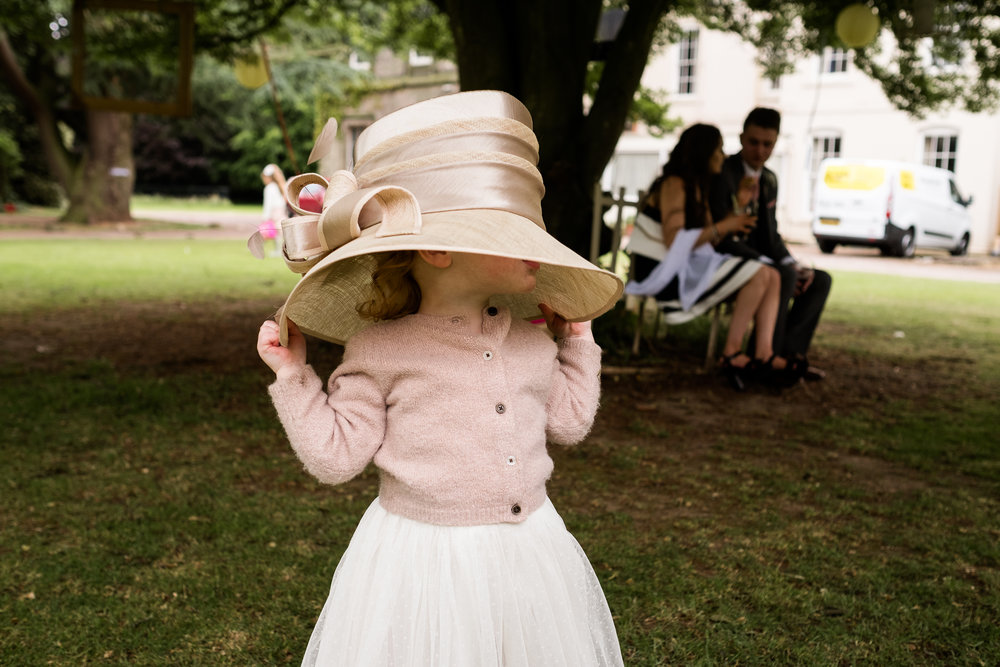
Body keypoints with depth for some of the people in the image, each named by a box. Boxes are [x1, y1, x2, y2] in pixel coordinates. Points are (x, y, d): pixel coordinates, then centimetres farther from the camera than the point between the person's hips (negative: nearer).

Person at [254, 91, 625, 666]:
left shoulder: (529, 340, 3)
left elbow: (569, 421, 16)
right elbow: (335, 457, -8)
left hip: (528, 551, 5)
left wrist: (578, 340, 17)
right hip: (424, 560, -5)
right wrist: (294, 375, -10)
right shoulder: (382, 349, -12)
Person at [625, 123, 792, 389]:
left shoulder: (698, 187, 18)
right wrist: (722, 227, -20)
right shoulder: (674, 184, -12)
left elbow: (709, 237, 12)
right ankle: (731, 353, -12)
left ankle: (763, 353, -15)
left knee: (772, 277, -1)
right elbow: (674, 241, -22)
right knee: (758, 274, -18)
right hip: (668, 274, -10)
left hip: (690, 268, 10)